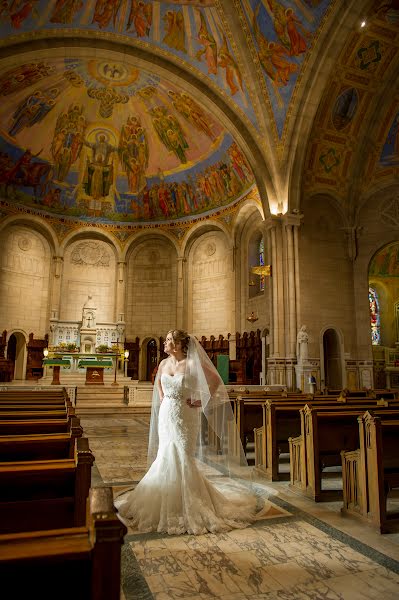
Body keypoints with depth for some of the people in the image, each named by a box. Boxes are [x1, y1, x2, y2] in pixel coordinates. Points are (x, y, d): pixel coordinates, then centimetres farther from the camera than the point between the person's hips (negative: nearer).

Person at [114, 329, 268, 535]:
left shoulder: (192, 364, -15)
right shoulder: (163, 364, 2)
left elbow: (216, 381, -10)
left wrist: (203, 401, -9)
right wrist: (161, 399, 11)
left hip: (184, 417, -5)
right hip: (166, 415, 5)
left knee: (182, 459, 0)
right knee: (166, 458, 12)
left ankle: (189, 505, 19)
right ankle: (168, 504, 30)